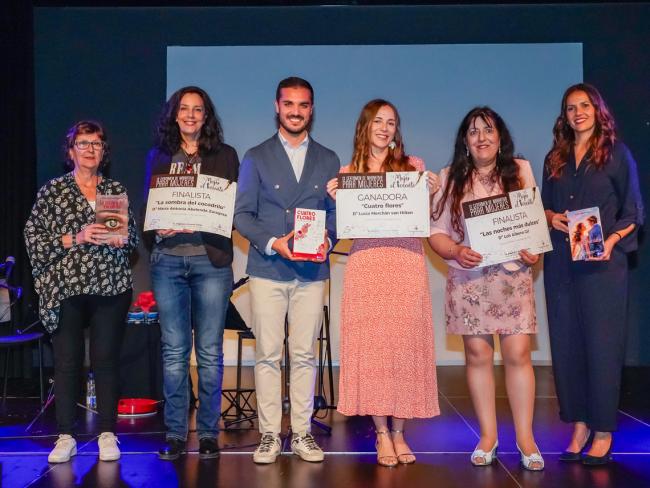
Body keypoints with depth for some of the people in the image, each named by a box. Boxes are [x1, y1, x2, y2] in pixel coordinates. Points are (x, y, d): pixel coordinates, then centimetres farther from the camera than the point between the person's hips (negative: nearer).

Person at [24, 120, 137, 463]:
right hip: (66, 287, -1)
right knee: (66, 361, 1)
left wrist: (118, 239, -8)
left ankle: (108, 435, 11)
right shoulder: (52, 190, 5)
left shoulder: (117, 190, 11)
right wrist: (76, 238, -12)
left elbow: (134, 238, 14)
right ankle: (65, 437, 10)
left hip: (110, 286, 1)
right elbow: (34, 238, 0)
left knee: (107, 359, 2)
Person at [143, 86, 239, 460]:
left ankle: (209, 433, 10)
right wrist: (159, 230, -6)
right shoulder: (159, 156, 14)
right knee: (174, 350, 2)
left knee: (210, 351, 0)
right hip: (168, 260, 2)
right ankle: (175, 433, 11)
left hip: (210, 260, -1)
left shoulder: (224, 155, 9)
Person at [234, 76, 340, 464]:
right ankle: (269, 434, 10)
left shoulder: (328, 160, 12)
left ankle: (302, 433, 14)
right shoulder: (256, 158, 7)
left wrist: (327, 241, -10)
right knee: (268, 355, 1)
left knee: (304, 355, 5)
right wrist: (272, 243, -13)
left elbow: (335, 211, 11)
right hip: (268, 269, -1)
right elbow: (243, 214, 3)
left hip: (312, 271, 1)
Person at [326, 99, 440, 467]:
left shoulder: (413, 166, 11)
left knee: (404, 344, -1)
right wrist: (335, 198, -5)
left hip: (406, 263, 0)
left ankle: (399, 433, 9)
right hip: (366, 264, 1)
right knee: (370, 345, -2)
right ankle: (382, 433, 7)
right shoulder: (348, 172, 13)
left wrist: (432, 193, -7)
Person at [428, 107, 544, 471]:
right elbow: (437, 230, 4)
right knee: (478, 355, 4)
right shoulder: (451, 178, 5)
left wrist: (534, 252, -7)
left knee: (518, 354, -5)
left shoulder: (520, 170, 8)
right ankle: (488, 435, 16)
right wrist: (456, 252, -15)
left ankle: (526, 438, 7)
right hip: (468, 278, 0)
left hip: (513, 275, 0)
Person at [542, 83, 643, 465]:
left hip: (602, 262, -4)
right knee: (566, 343, 4)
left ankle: (603, 431, 6)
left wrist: (611, 241, -16)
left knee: (602, 343, -3)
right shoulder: (556, 158, 15)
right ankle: (579, 426, 13)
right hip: (560, 262, 4)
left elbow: (632, 211, 0)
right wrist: (551, 218, -4)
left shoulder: (617, 153, 2)